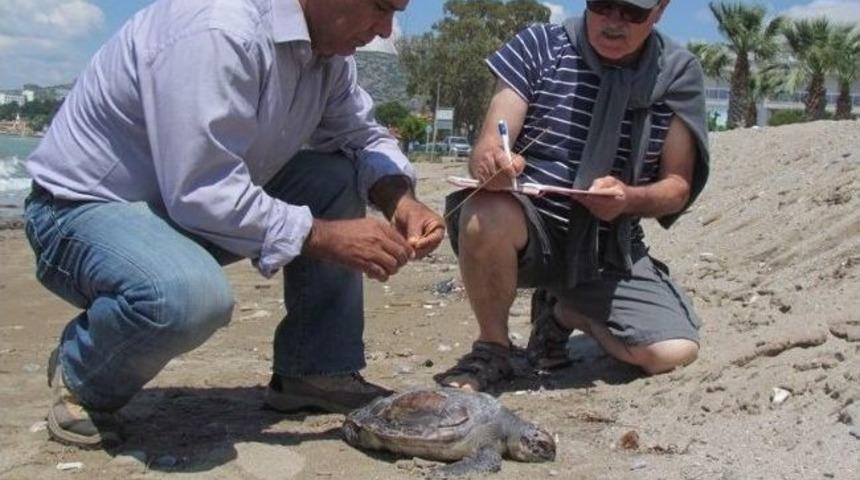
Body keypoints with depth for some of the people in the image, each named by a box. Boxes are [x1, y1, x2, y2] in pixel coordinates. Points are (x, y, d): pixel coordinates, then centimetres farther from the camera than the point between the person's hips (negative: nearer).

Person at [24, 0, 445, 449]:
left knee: (338, 179, -3)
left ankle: (315, 373, 1)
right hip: (86, 207, -8)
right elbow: (204, 196, -32)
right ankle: (82, 381, -4)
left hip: (193, 197, 9)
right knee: (191, 294, -38)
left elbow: (360, 136, 7)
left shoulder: (330, 41, -2)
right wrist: (324, 237, -25)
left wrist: (401, 199, -13)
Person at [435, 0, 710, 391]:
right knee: (487, 215, -37)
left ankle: (562, 312, 15)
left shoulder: (677, 74, -1)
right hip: (528, 227, -2)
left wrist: (630, 198, -23)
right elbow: (487, 146, -12)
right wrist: (490, 159, -37)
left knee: (675, 353, -17)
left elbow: (678, 186, 0)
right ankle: (491, 350, -8)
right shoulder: (540, 46, -6)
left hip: (610, 246, 3)